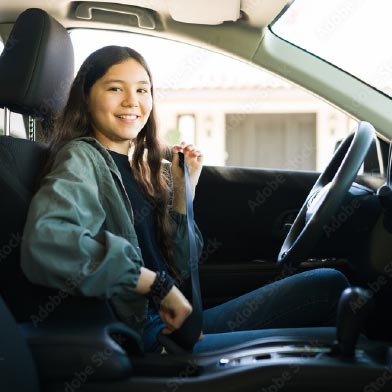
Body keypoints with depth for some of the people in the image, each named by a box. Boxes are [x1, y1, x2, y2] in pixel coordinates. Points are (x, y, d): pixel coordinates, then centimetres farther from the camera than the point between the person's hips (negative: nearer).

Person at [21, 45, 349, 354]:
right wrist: (157, 284, -23)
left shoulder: (143, 165, 13)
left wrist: (183, 190, 2)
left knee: (329, 284, 1)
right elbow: (45, 243, -32)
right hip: (146, 340, -8)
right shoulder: (81, 159, -9)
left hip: (177, 324, 8)